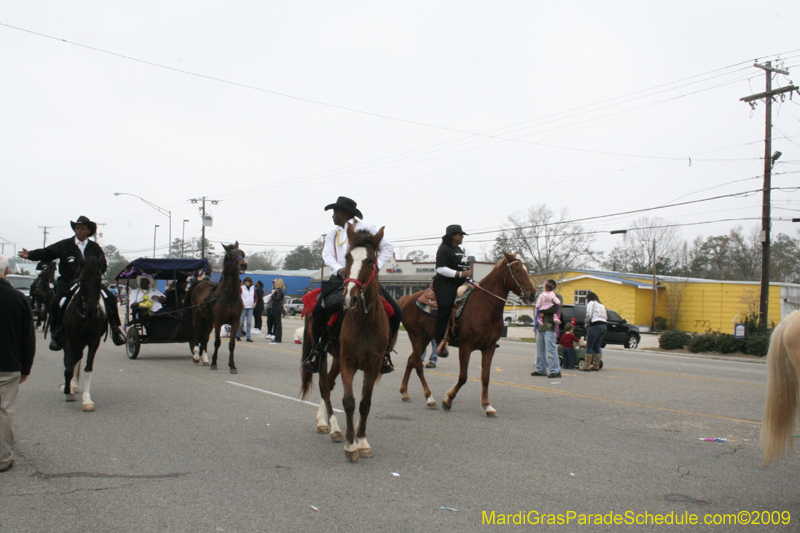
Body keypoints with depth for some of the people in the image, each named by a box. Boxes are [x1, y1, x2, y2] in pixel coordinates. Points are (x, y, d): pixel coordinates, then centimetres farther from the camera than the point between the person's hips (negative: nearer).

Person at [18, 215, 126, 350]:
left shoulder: (95, 247, 9)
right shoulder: (64, 245, 5)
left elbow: (103, 266, 6)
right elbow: (46, 253, 0)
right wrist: (30, 255, -15)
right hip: (67, 282, -1)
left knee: (111, 298, -14)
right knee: (56, 303, -22)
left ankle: (115, 328, -2)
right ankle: (55, 334, -4)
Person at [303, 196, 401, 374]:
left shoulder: (366, 229, 7)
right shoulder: (333, 234, 19)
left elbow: (388, 248, 5)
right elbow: (327, 255, 5)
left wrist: (376, 266, -10)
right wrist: (339, 269, -16)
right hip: (340, 278, 1)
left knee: (395, 312, -13)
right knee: (319, 309, -24)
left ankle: (384, 351, 5)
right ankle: (317, 350, -6)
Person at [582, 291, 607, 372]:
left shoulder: (591, 303, 2)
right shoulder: (601, 305, 24)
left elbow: (589, 315, -10)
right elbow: (606, 317, 17)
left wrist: (587, 324, 6)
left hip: (595, 326, -8)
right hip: (604, 325, 8)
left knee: (589, 346, -4)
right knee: (596, 346, 14)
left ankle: (587, 366, -6)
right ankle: (596, 365, 14)